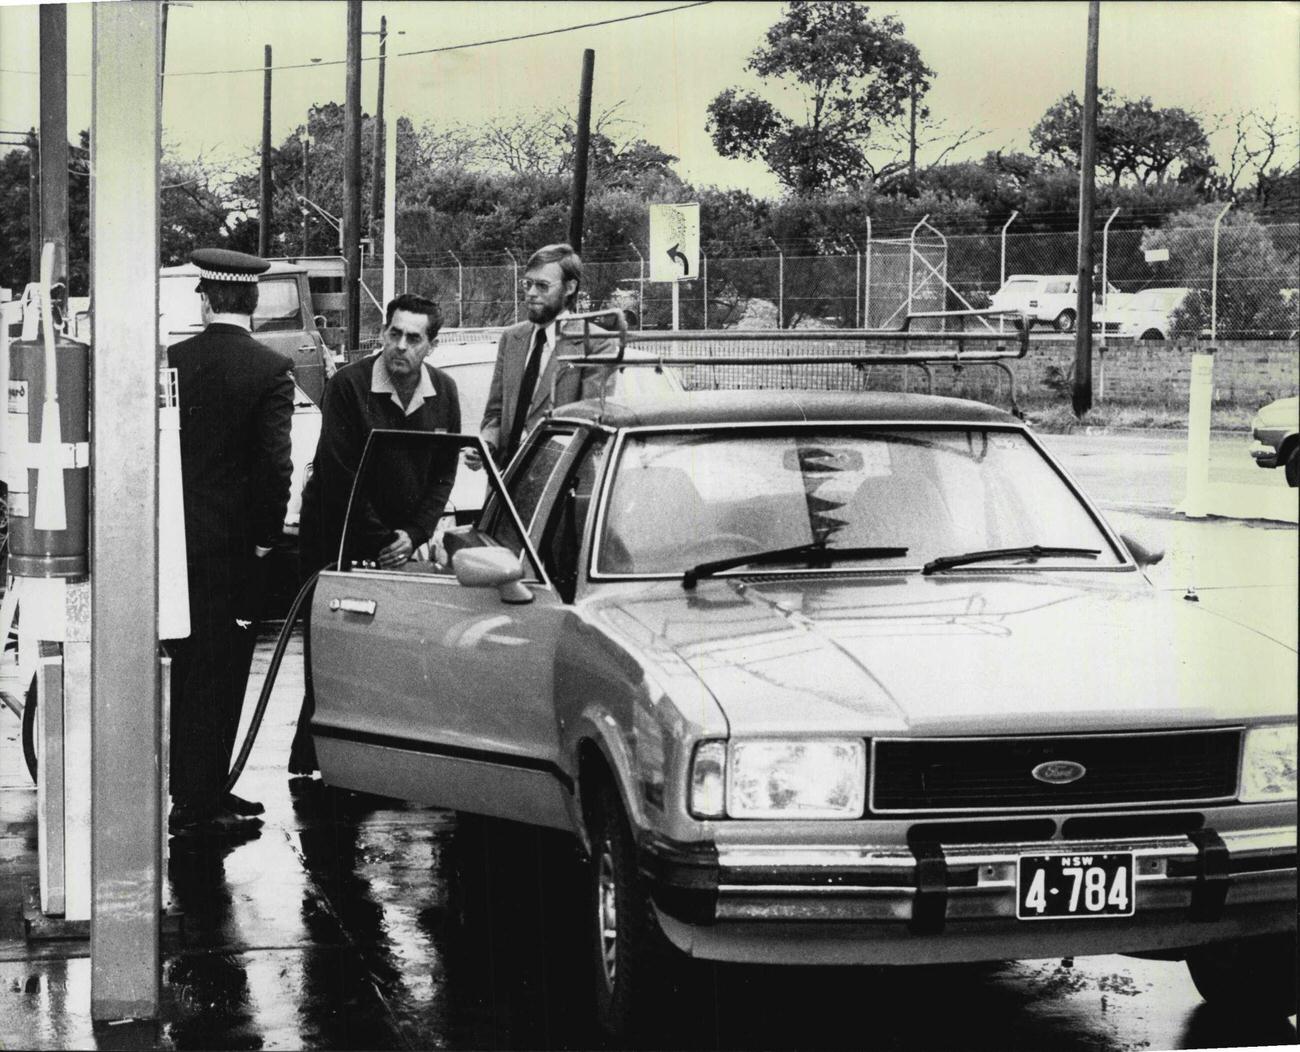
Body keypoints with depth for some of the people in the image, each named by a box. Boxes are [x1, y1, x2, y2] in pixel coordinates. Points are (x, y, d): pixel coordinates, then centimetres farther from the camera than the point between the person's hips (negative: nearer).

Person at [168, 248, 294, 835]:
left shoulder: (169, 362, 1)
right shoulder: (270, 371, -11)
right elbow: (275, 462, -16)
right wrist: (267, 535, -5)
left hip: (178, 538, 4)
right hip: (234, 543, -4)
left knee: (188, 669, 15)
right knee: (220, 671, 2)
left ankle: (193, 790, 25)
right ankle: (199, 802, 4)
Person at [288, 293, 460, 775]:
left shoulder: (443, 393, 1)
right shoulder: (348, 386, -15)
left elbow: (443, 474, 6)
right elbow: (338, 476, -16)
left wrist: (414, 534, -7)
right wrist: (378, 541, -15)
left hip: (402, 541, 4)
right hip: (338, 542, -4)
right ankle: (309, 766, -1)